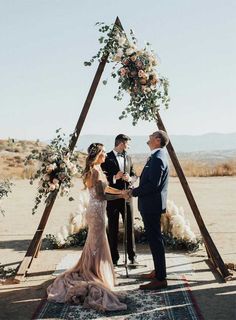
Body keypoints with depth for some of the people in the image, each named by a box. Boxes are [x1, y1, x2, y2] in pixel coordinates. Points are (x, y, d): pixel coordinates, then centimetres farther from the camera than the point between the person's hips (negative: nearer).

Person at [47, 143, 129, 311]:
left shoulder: (96, 169, 11)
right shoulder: (96, 171, -19)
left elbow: (104, 188, 18)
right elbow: (101, 195, -21)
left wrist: (120, 191, 10)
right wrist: (120, 196, -14)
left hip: (96, 210, 10)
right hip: (97, 211, -10)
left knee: (94, 244, 19)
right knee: (97, 245, 1)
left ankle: (87, 273, 31)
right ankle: (95, 276, 12)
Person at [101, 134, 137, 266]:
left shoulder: (128, 158, 12)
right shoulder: (107, 158, -6)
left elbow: (134, 175, 12)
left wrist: (130, 178, -10)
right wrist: (115, 177, -22)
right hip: (112, 198, -4)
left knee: (130, 227, 6)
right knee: (113, 229, 3)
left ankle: (132, 257, 15)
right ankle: (114, 258, 13)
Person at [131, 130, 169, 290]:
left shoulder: (158, 158, -18)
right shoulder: (157, 156, 14)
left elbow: (153, 184, -24)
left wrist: (133, 192, -15)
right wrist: (136, 191, 16)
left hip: (152, 205, -11)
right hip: (150, 205, 11)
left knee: (155, 240, -6)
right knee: (154, 239, 17)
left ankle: (160, 279, 1)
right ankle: (158, 271, 29)